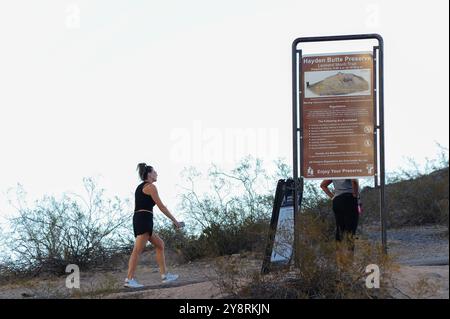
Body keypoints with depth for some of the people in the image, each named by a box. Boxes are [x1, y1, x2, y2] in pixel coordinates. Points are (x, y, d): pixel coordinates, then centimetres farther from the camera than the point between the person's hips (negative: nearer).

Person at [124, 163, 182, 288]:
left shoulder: (140, 187, 23)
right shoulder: (150, 186, -4)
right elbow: (161, 206, -8)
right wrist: (174, 220, -3)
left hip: (138, 219, 10)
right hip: (145, 219, -10)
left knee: (159, 244, 14)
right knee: (138, 250, -13)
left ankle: (164, 275, 10)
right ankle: (129, 279, -19)